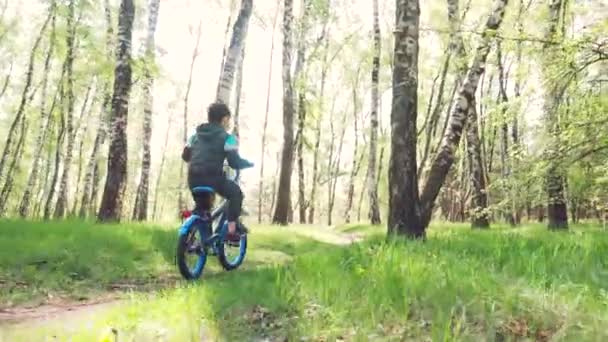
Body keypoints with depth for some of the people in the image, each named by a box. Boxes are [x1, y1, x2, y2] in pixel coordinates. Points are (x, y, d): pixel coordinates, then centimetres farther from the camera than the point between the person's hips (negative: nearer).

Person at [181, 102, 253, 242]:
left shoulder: (195, 135, 17)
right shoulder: (227, 138, 0)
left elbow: (185, 156, 22)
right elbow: (234, 162, -7)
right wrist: (249, 163, 12)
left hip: (193, 179, 6)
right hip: (212, 178, -6)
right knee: (236, 192, 14)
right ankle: (231, 230, 4)